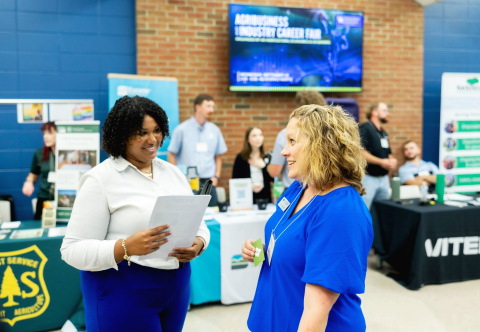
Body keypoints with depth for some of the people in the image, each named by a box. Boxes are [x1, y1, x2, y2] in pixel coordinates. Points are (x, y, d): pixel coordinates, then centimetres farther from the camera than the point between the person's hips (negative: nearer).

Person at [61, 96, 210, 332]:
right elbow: (74, 250, -14)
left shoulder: (173, 173, 7)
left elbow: (198, 224, 11)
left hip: (177, 288, 6)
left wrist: (198, 243, -11)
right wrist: (126, 248, -29)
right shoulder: (100, 179, -11)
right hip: (123, 293, -5)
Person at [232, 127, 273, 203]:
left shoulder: (268, 157, 9)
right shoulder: (241, 158, 0)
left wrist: (263, 166, -5)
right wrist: (250, 187, -14)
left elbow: (273, 178, 4)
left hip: (265, 198, 3)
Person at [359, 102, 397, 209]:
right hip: (368, 178, -8)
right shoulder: (365, 128, -8)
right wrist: (381, 162, -20)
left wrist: (392, 161, 3)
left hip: (384, 179, 9)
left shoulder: (384, 133, 19)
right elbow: (360, 152, -20)